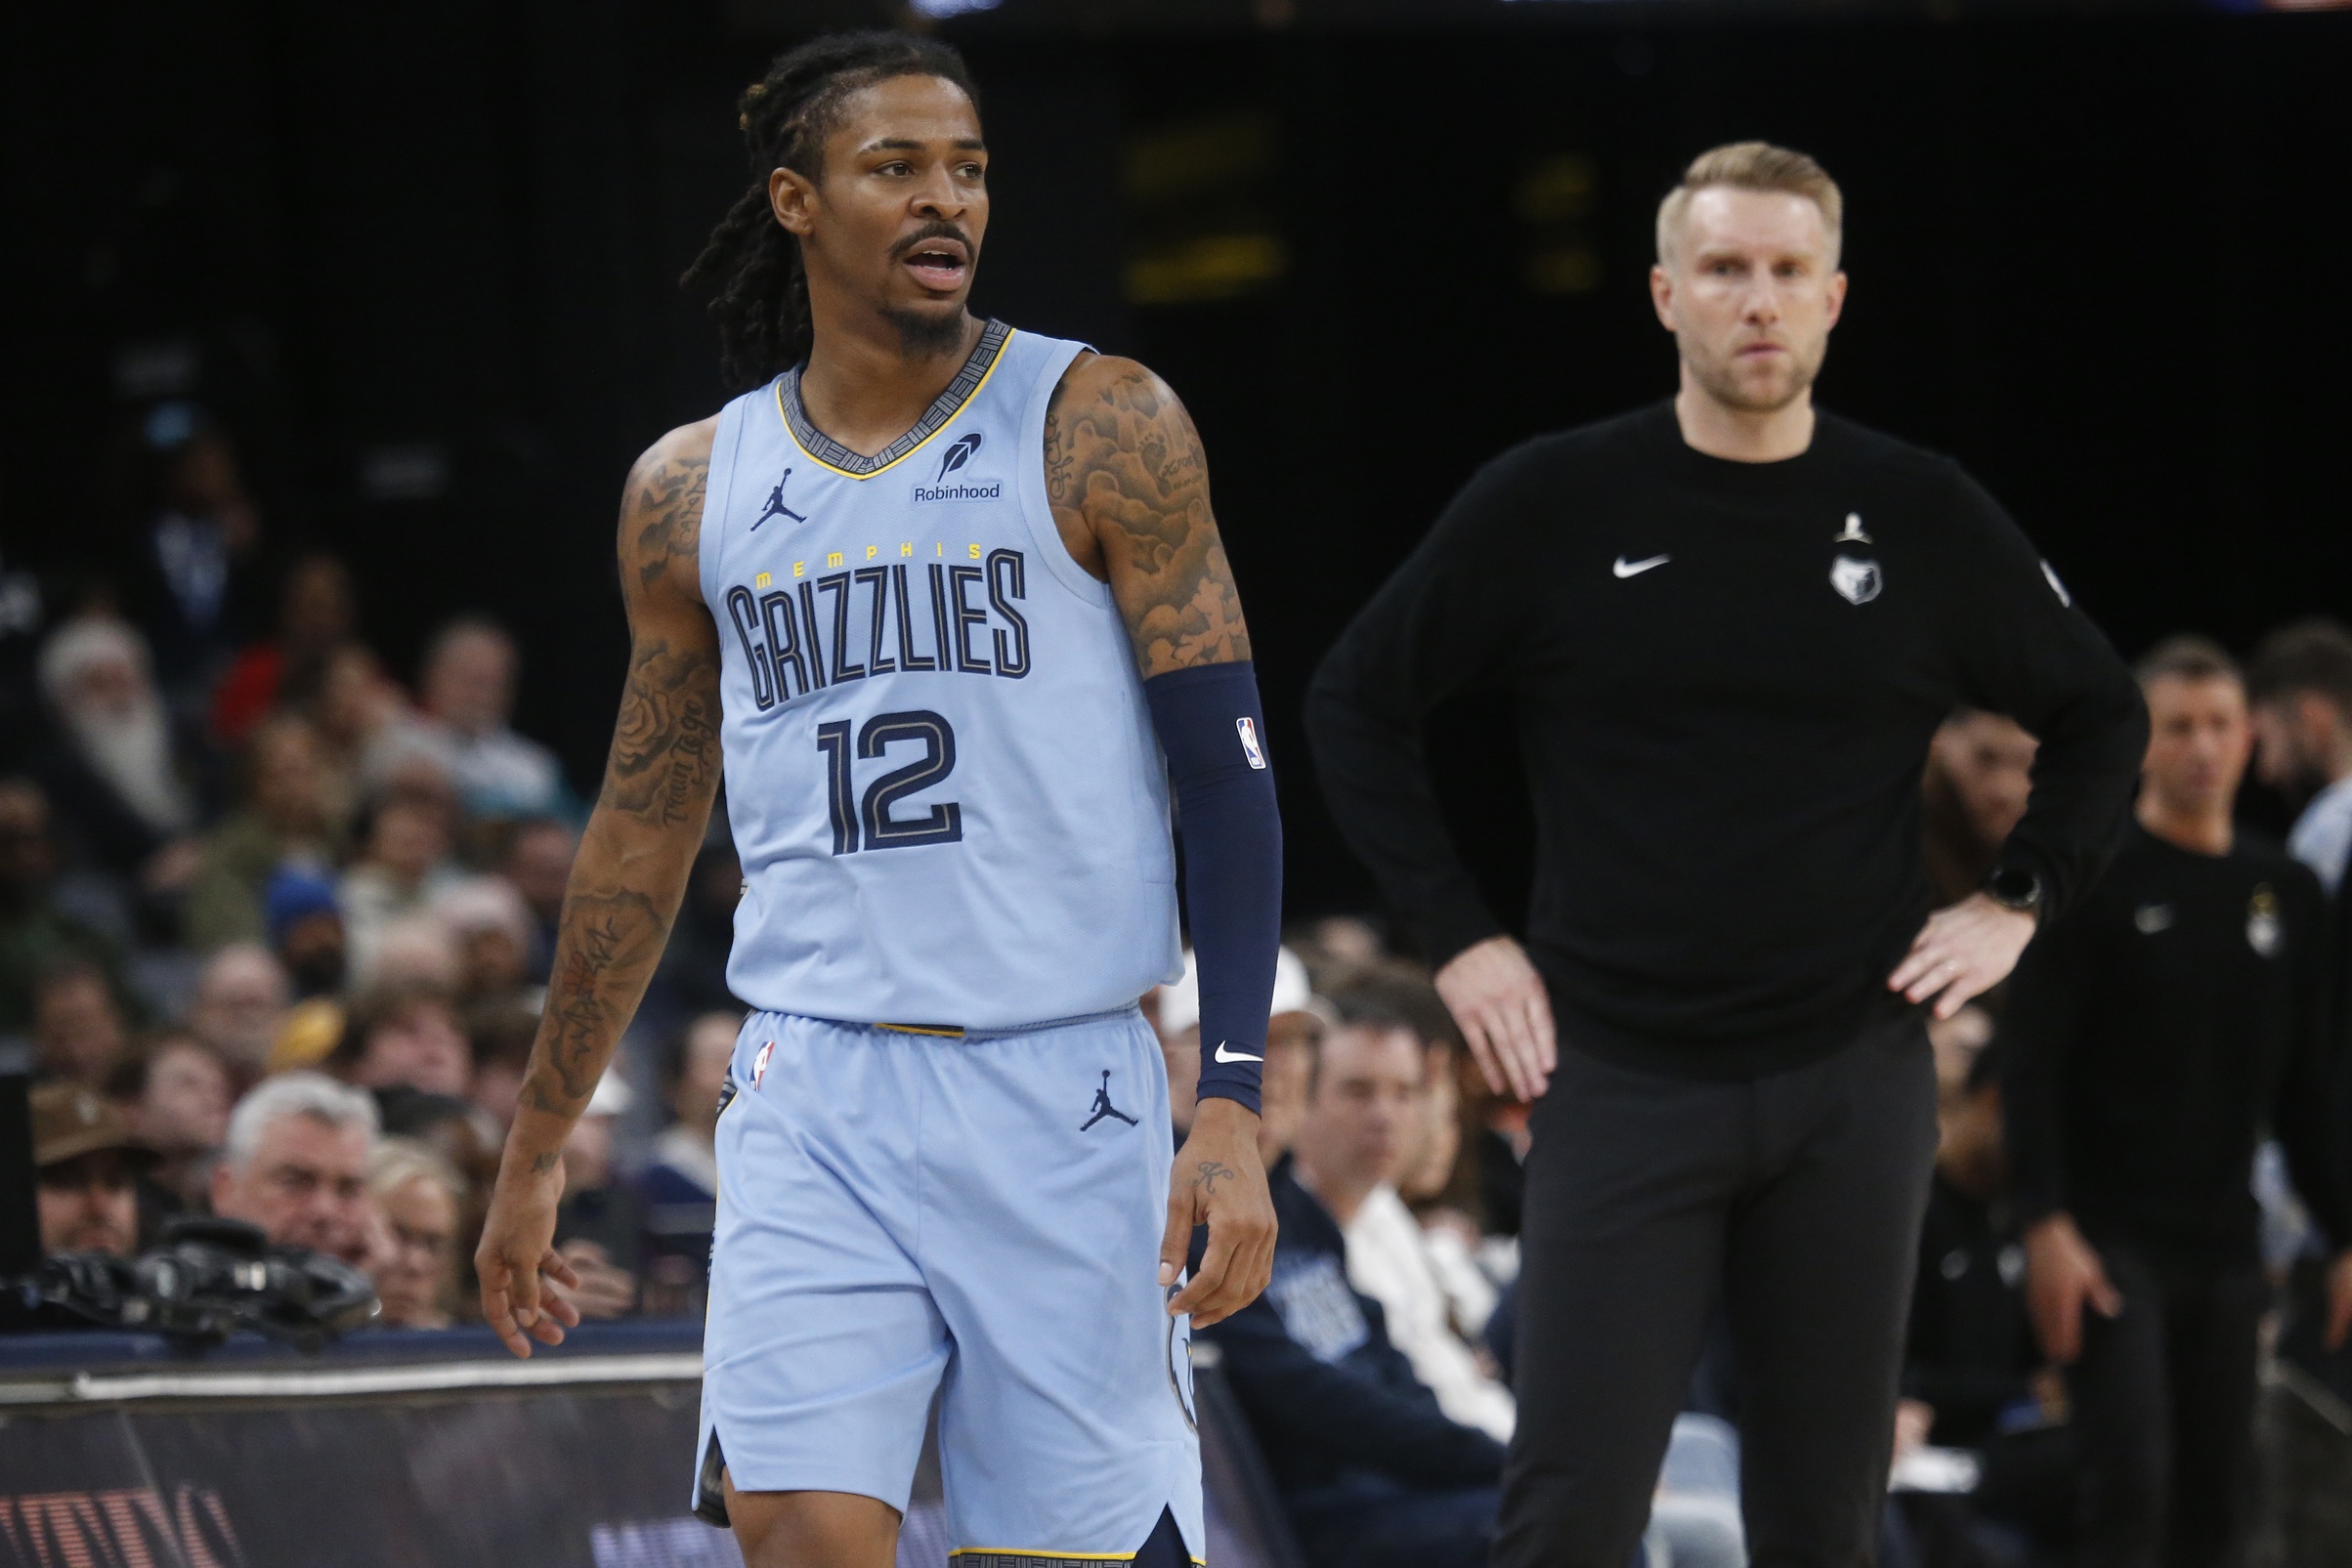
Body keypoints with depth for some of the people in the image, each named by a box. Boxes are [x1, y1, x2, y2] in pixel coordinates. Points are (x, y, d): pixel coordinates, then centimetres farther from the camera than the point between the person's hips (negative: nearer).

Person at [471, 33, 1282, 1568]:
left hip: (1059, 1093, -2)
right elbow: (644, 834, 20)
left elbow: (1228, 774, -4)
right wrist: (538, 1149, 22)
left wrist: (1234, 1109, -14)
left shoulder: (1100, 428, -1)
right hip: (815, 1096, 2)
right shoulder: (695, 489, 10)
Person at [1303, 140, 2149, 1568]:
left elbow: (2101, 715, 16)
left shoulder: (1922, 516, 2)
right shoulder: (1552, 508, -2)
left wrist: (2019, 904, 6)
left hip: (1853, 1084, 2)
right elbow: (1357, 705, 7)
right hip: (1622, 1082, -2)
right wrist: (1458, 937, 1)